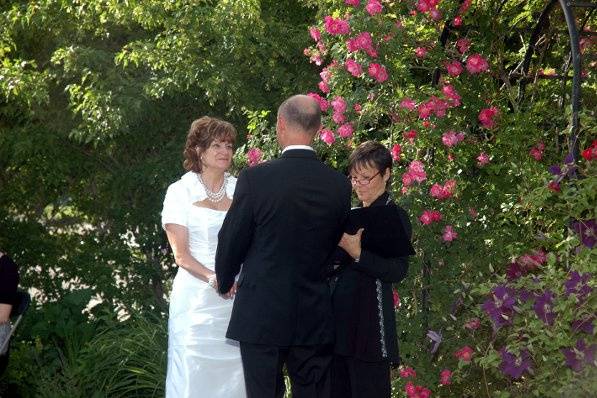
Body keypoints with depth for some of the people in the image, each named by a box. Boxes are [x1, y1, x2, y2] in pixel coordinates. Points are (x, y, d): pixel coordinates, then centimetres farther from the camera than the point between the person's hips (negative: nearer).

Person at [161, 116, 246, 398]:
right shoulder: (181, 192, 1)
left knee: (234, 373, 1)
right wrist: (213, 279, -22)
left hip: (237, 296, 3)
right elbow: (181, 253, -5)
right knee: (195, 373, -2)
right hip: (197, 298, -3)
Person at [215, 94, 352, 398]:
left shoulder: (255, 178, -12)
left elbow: (231, 241, -3)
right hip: (315, 319, 3)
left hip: (261, 316, -3)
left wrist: (224, 282, 16)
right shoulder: (339, 185, -1)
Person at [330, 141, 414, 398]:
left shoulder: (394, 217, -4)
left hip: (369, 321, -7)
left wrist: (357, 254, -23)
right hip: (337, 315, 7)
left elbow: (398, 271, -14)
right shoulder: (351, 215, 16)